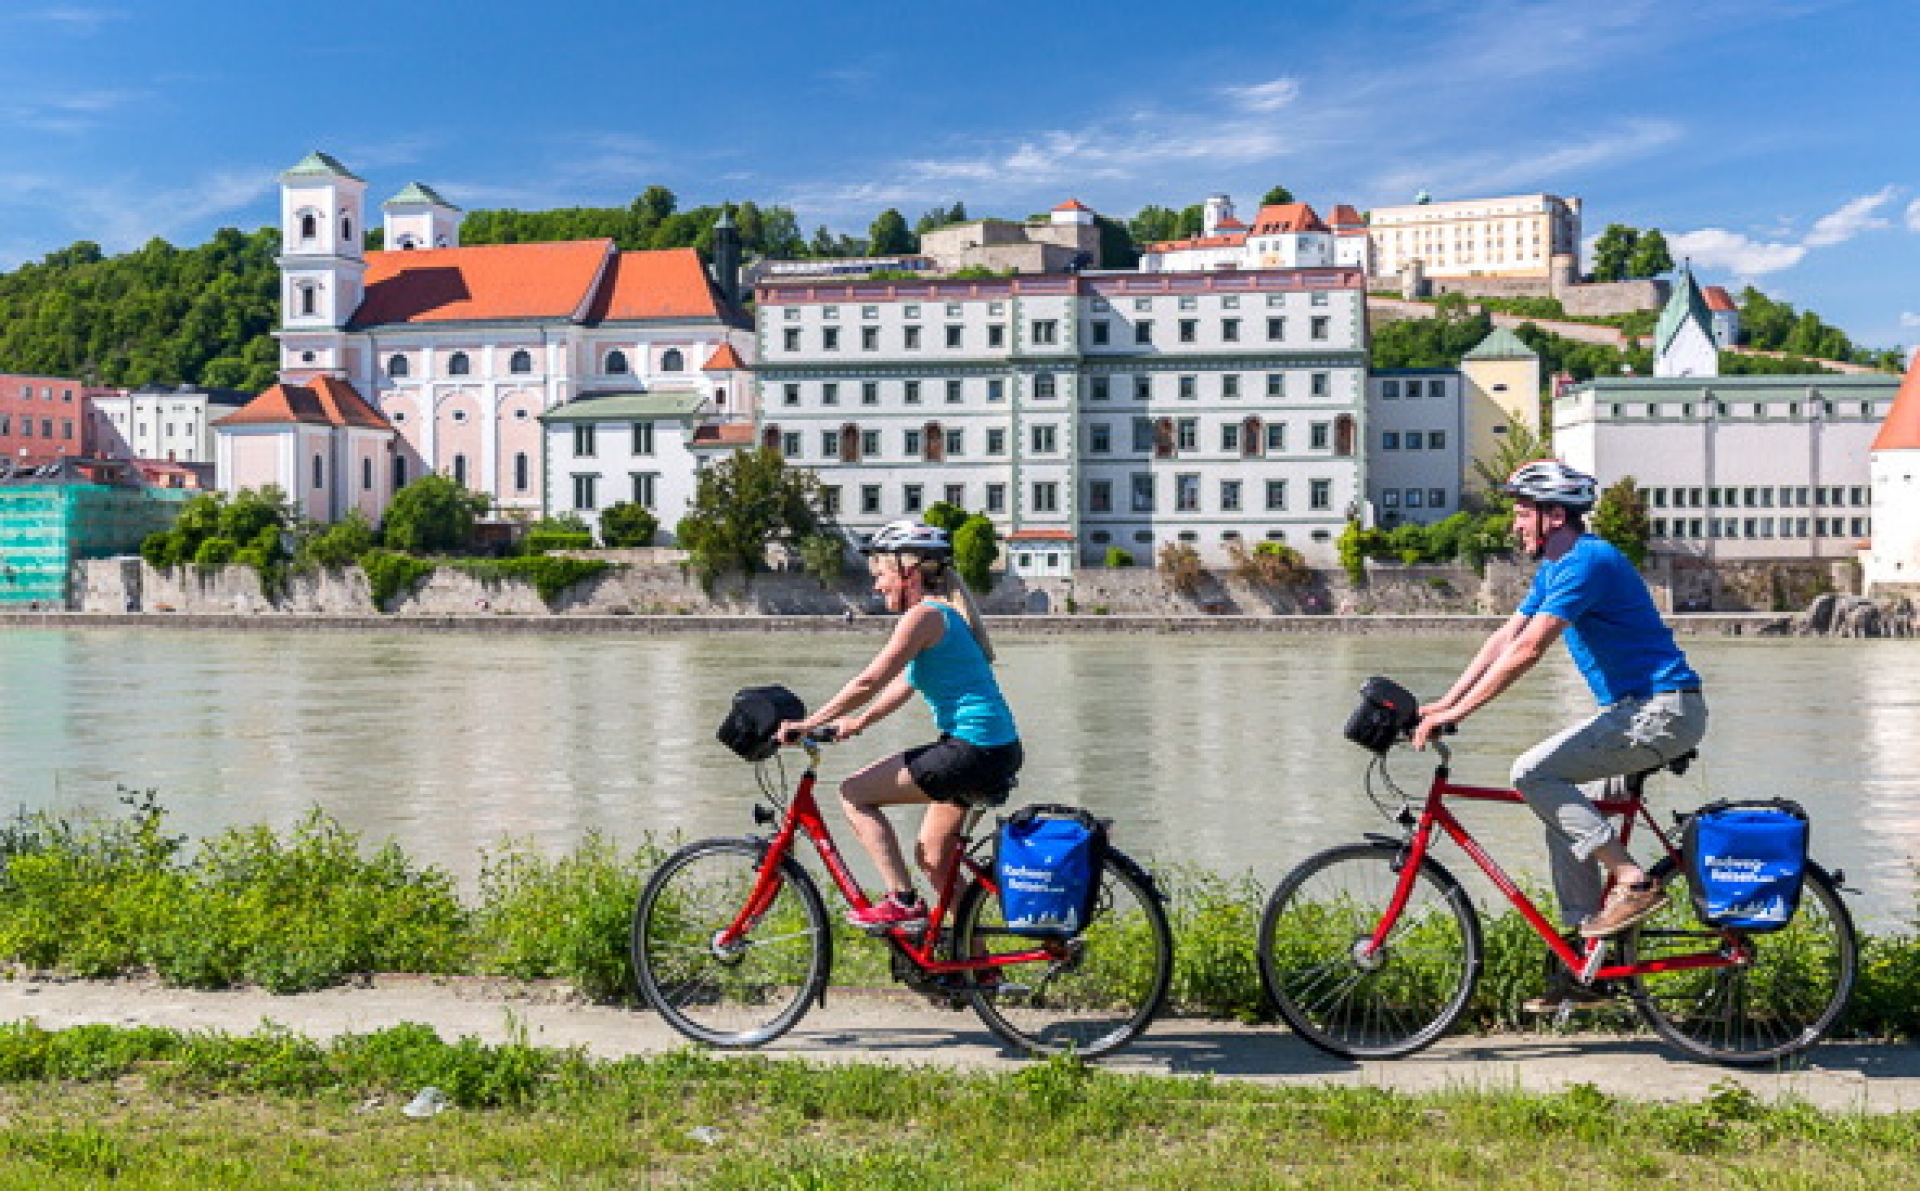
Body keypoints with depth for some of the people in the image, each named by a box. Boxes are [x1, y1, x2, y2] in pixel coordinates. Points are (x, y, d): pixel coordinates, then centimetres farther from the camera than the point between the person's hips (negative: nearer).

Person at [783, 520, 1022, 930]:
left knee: (855, 793, -3)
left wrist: (809, 724, -8)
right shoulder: (945, 612, 18)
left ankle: (903, 903, -2)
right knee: (934, 858, 20)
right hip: (996, 751, 10)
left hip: (972, 751, -10)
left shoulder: (925, 615, -13)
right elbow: (904, 684, 25)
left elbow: (869, 682, -15)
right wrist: (858, 722, 23)